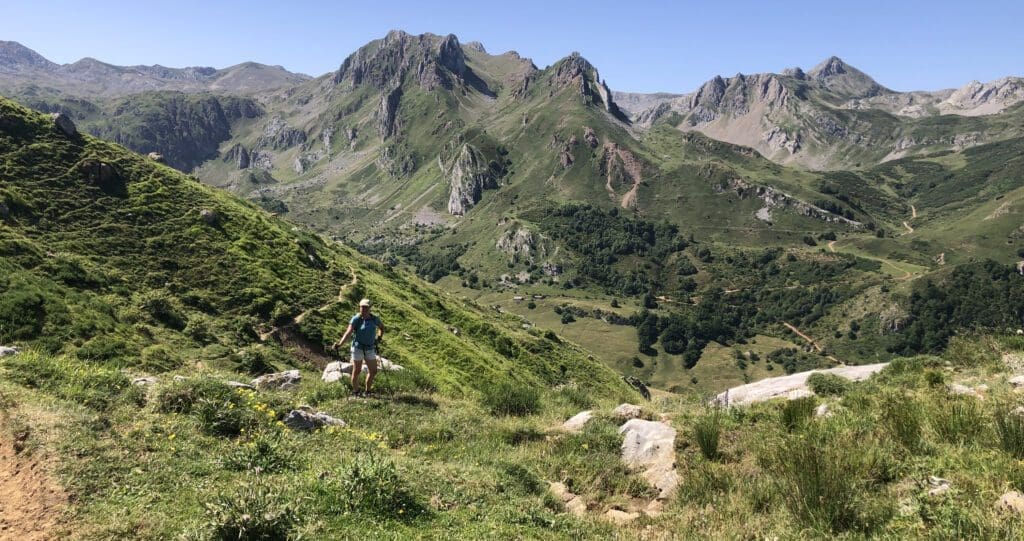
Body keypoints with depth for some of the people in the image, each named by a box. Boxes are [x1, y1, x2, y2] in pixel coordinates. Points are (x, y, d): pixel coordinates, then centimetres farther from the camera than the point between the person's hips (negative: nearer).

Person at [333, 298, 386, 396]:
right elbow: (348, 332, -22)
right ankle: (355, 392, 19)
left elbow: (382, 327, 21)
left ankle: (367, 391, 26)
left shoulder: (374, 319, 0)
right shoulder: (356, 319, -12)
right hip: (358, 348, -4)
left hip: (370, 349, 4)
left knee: (373, 371, 7)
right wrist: (340, 343, -35)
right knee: (357, 371, 3)